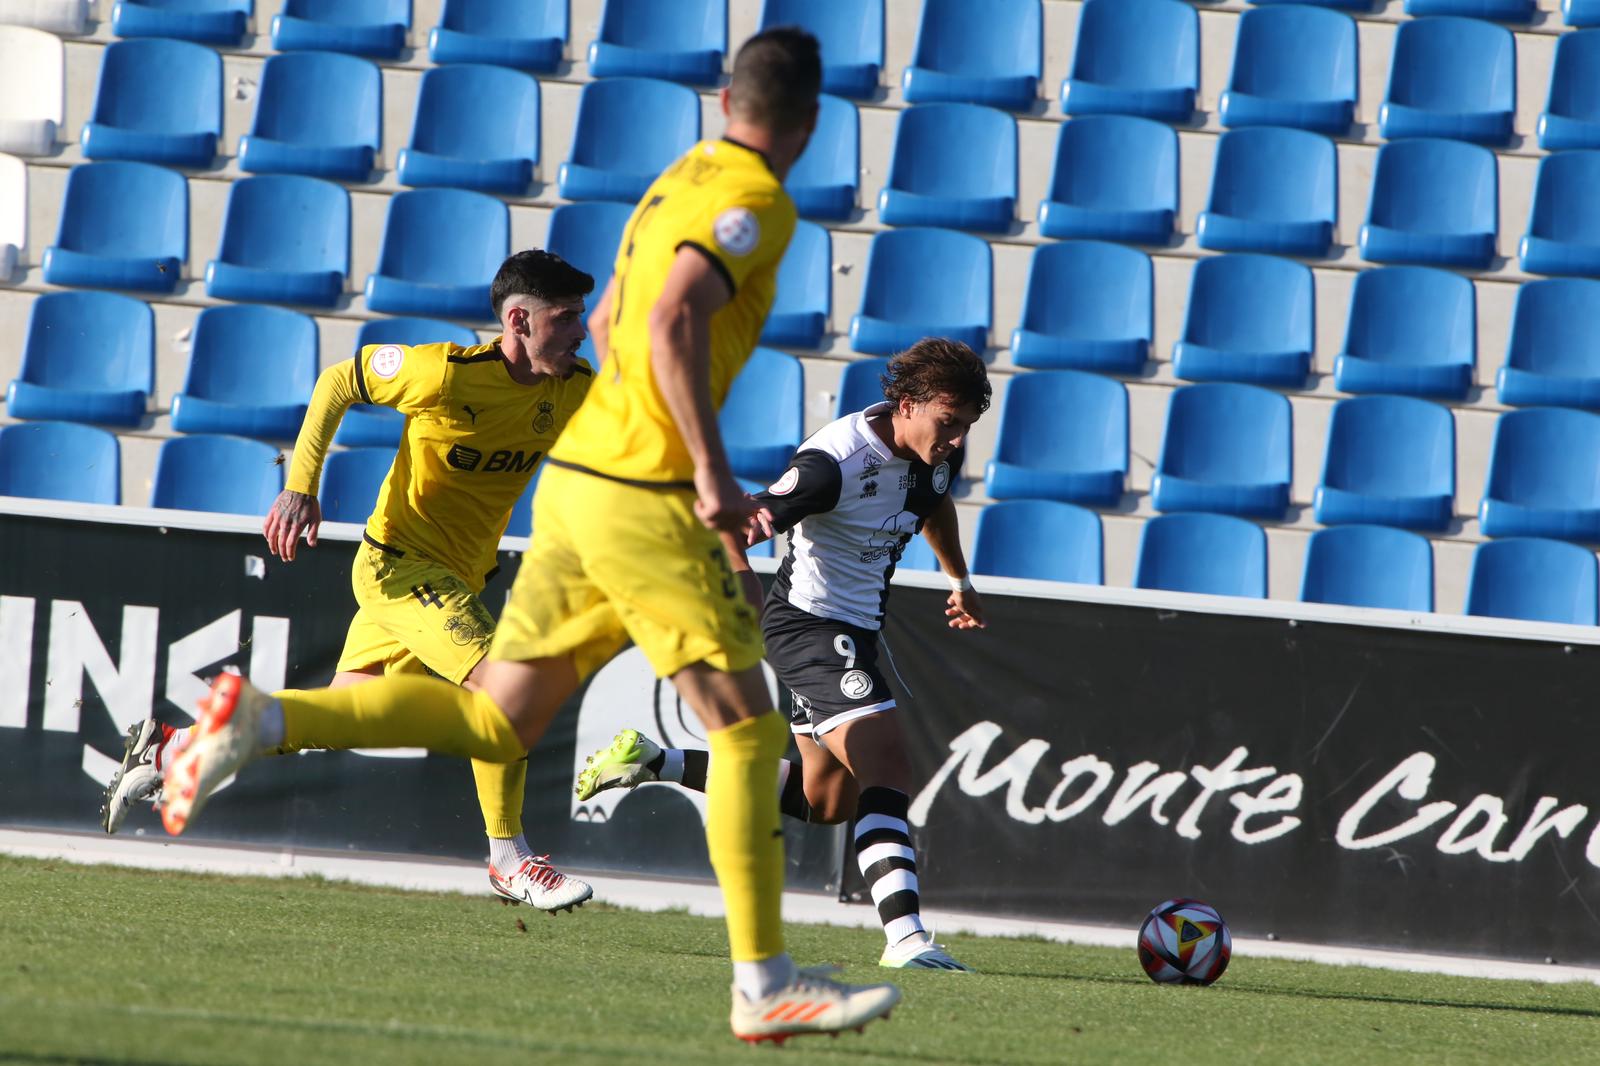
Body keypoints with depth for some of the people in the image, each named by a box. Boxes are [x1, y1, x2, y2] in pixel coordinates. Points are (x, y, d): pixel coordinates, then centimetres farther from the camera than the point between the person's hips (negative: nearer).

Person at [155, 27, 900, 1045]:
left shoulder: (683, 181, 17)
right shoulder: (754, 202, -10)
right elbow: (673, 325, -24)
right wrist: (712, 469, -25)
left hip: (579, 474, 8)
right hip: (640, 494, -8)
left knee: (493, 722, 10)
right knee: (748, 729, -3)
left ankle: (259, 719, -2)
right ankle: (764, 983, -5)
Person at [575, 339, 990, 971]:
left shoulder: (937, 453, -1)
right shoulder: (837, 461, -26)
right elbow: (746, 521, -27)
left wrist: (959, 579, 34)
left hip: (857, 631, 9)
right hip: (809, 622, -9)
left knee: (826, 801, 19)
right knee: (889, 772, -24)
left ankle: (654, 762, 28)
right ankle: (905, 936, -32)